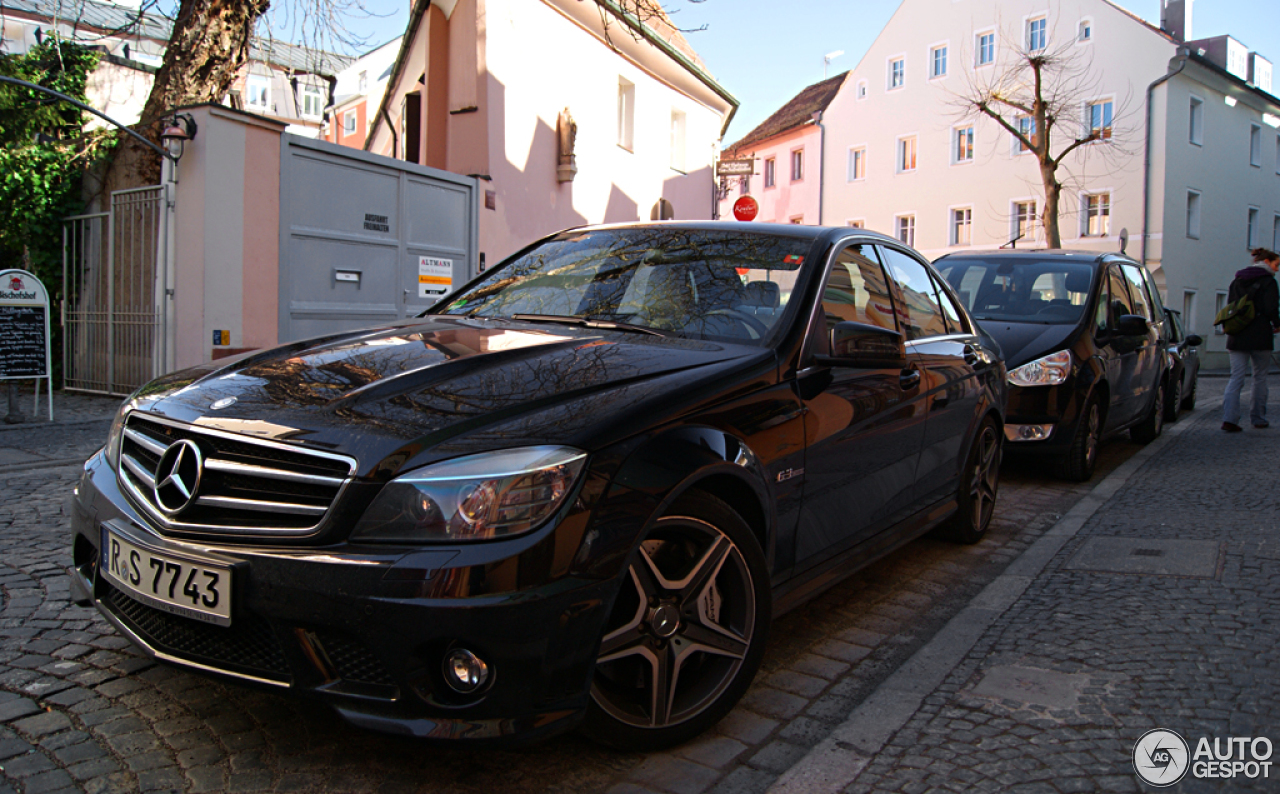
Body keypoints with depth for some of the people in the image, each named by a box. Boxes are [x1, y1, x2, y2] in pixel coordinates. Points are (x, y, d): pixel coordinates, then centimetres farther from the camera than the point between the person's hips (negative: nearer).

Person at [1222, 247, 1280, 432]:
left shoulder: (1237, 281, 13)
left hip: (1237, 338, 4)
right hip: (1260, 337, -4)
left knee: (1236, 377, 0)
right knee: (1260, 378, 9)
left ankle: (1229, 418, -15)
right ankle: (1258, 418, 16)